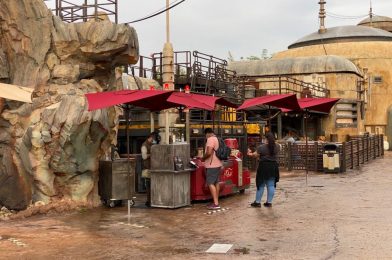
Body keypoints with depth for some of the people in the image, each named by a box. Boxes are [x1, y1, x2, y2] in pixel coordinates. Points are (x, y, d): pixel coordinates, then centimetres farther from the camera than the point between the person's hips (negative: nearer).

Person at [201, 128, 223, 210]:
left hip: (212, 165, -10)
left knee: (210, 183, -9)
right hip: (217, 164, 10)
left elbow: (209, 152, -24)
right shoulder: (217, 139, 15)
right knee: (216, 183, 13)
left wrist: (203, 158, -8)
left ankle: (216, 204, -14)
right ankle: (216, 202, 19)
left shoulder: (210, 139, -14)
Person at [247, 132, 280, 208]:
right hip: (274, 167, 4)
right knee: (271, 185, 8)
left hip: (264, 167, -4)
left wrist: (250, 153, 11)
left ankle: (257, 202, 11)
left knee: (261, 185, 5)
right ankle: (269, 202, 11)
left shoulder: (261, 147, -13)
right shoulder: (277, 146, 1)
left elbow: (255, 155, -6)